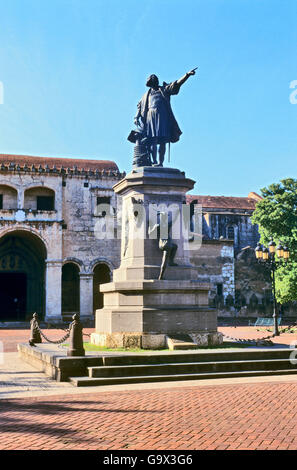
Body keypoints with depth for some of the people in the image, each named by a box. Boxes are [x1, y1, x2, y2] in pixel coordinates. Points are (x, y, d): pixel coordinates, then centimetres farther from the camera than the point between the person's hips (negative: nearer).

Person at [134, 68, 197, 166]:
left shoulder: (164, 89, 16)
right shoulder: (147, 94, 24)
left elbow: (177, 84, 4)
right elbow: (139, 107, 24)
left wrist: (187, 75, -9)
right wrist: (136, 117, 7)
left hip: (162, 116, -2)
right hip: (151, 117, 2)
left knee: (162, 141, -9)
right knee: (153, 141, -9)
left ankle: (160, 162, -12)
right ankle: (154, 162, -12)